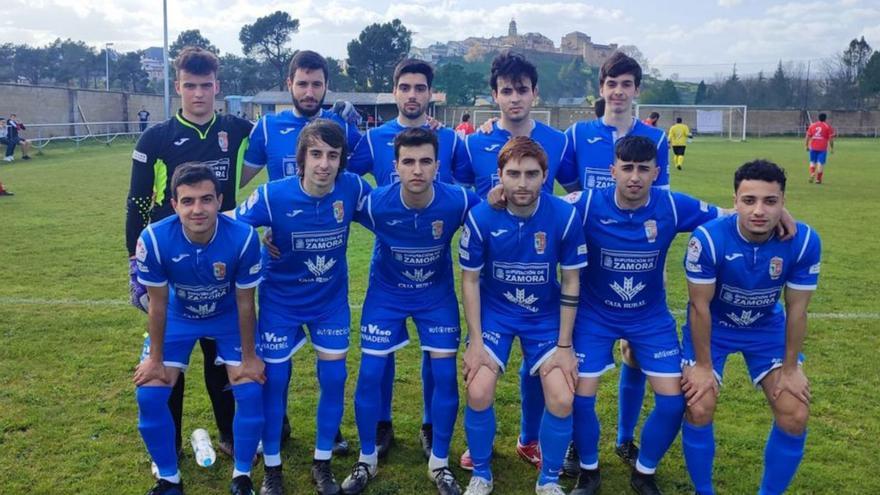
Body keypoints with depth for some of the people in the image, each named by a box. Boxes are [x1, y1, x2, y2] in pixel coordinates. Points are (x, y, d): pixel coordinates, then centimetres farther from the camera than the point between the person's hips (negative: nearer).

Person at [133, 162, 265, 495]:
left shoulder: (243, 238, -33)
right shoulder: (154, 240, -31)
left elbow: (245, 303, -18)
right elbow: (158, 304, -16)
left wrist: (249, 357, -9)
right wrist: (156, 359, -7)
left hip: (228, 317, -1)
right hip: (179, 317, 1)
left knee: (251, 391, -12)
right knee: (149, 394, -8)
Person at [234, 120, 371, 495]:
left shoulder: (353, 189, -18)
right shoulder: (273, 195, -24)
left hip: (331, 300, 2)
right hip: (280, 302, -2)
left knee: (333, 379, 5)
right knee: (274, 382, 6)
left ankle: (322, 465, 26)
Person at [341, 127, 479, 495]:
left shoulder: (458, 201, -27)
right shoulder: (375, 203, -27)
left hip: (438, 294, 1)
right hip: (386, 293, 0)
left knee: (445, 374, -1)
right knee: (370, 374, -1)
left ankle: (439, 463, 20)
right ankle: (367, 460, 22)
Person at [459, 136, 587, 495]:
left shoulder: (565, 216, -18)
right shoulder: (480, 217, -19)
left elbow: (571, 283, -8)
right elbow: (470, 280, -7)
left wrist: (564, 345, -8)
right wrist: (475, 340, -10)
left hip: (546, 316, 1)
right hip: (494, 313, 0)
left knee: (562, 400, -10)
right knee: (479, 394, -13)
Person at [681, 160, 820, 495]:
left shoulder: (805, 241, -24)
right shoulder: (708, 239, -32)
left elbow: (796, 310, -12)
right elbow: (700, 306, -20)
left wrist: (790, 369, -5)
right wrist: (703, 365, -13)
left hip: (768, 328, 3)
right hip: (712, 326, -2)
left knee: (795, 418, -4)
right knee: (699, 410, -13)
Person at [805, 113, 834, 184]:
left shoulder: (812, 125, 8)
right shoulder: (828, 126, 0)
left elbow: (808, 136, 7)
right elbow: (831, 138, -3)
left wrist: (807, 145, 15)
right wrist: (832, 148, 4)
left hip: (813, 147, 3)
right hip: (822, 148, -3)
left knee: (812, 161, 16)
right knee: (821, 163, 1)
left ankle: (812, 174, -5)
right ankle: (818, 179, 2)